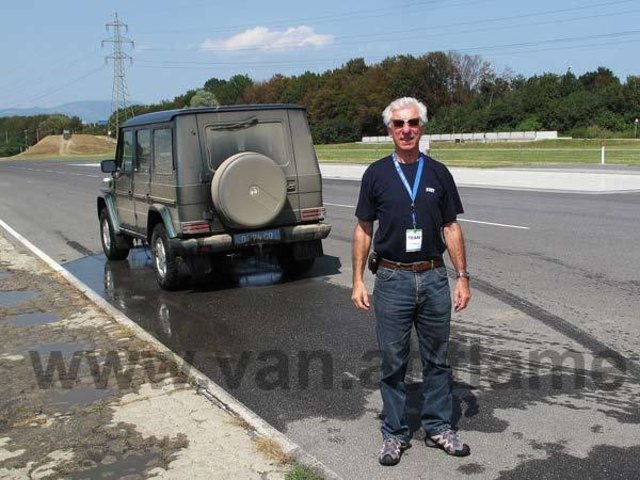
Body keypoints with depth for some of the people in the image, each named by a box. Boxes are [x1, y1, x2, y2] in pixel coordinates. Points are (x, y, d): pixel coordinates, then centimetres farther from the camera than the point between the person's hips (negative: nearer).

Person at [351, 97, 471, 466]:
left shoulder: (439, 173, 4)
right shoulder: (376, 174, 0)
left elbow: (451, 228, 6)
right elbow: (364, 229, 3)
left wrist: (463, 277, 0)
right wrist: (358, 280, -3)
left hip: (434, 278, 2)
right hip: (392, 280, -1)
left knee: (437, 359, 12)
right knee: (393, 362, 8)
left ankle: (439, 427, 28)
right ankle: (395, 433, 22)